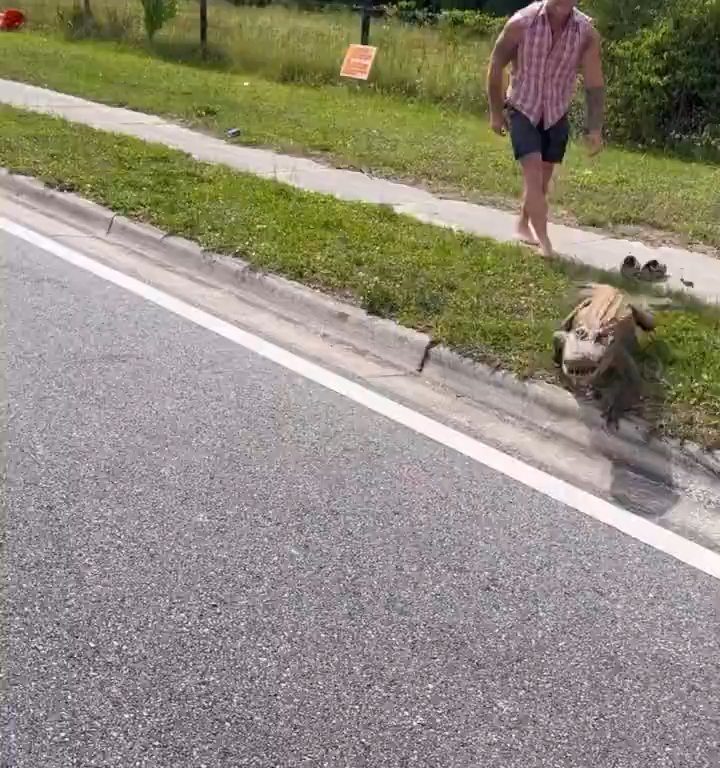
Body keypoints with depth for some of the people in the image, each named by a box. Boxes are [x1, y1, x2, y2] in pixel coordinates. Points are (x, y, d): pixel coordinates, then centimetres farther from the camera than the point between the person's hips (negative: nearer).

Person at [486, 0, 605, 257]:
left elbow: (595, 83, -8)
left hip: (557, 114, 3)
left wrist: (595, 129, -13)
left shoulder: (587, 33, -13)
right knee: (533, 173, -17)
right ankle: (544, 243, -17)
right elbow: (496, 65, -4)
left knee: (543, 178, 12)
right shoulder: (521, 23, -17)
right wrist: (495, 111, 1)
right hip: (522, 109, -3)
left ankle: (523, 226, 34)